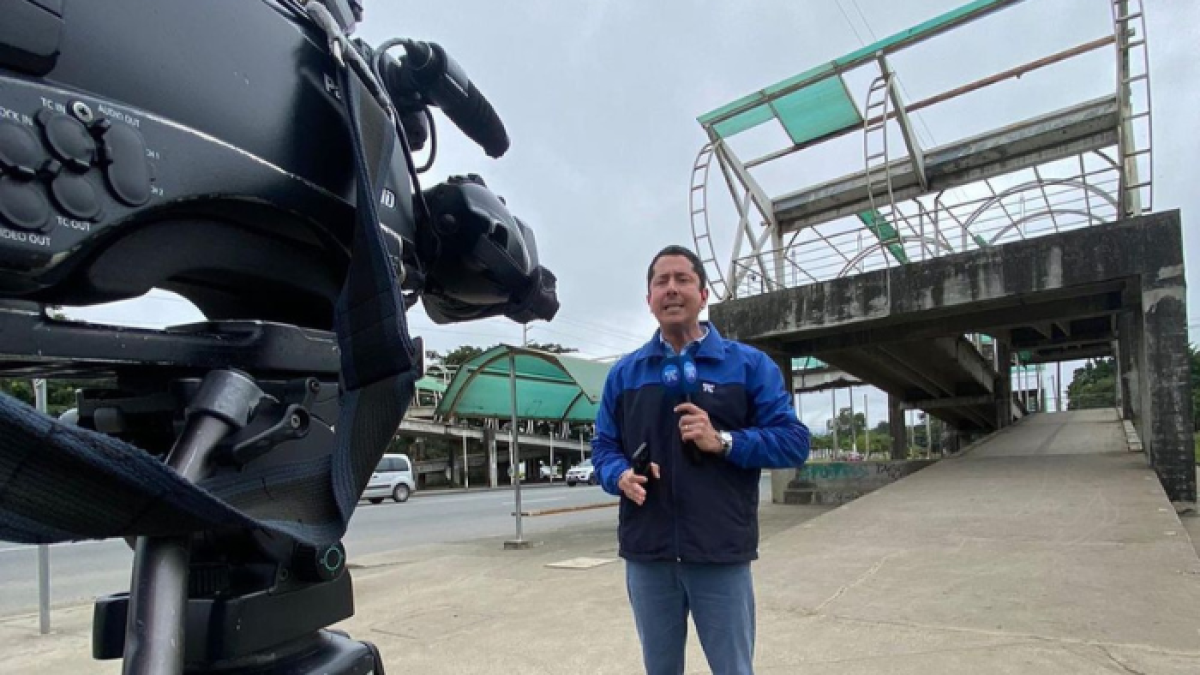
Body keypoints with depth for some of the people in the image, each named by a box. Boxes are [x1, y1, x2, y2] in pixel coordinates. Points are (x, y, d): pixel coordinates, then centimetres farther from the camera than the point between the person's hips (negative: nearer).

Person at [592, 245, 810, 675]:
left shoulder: (750, 364, 0)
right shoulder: (624, 373, 9)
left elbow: (794, 441, -4)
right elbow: (604, 446, 10)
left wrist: (723, 442, -18)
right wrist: (620, 475, -12)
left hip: (722, 554, -2)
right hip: (646, 554, 3)